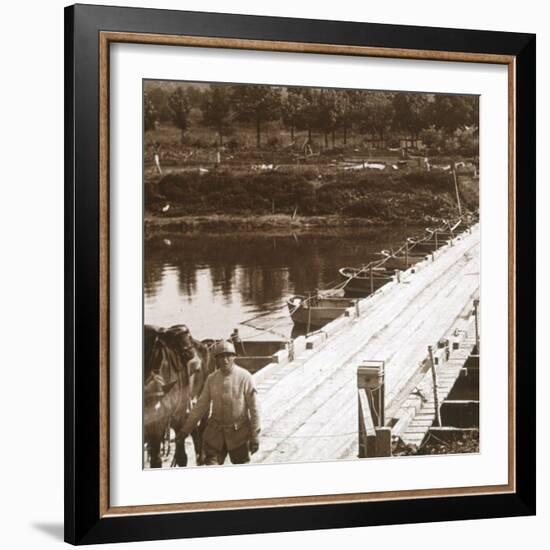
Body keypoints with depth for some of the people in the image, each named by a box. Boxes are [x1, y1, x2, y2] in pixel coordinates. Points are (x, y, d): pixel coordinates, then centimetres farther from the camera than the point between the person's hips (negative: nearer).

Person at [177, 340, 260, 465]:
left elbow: (253, 408, -7)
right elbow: (201, 406, 8)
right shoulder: (211, 379, 0)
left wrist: (255, 436, -8)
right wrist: (186, 429, 9)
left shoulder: (244, 377, -10)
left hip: (239, 432, -3)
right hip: (216, 432, 3)